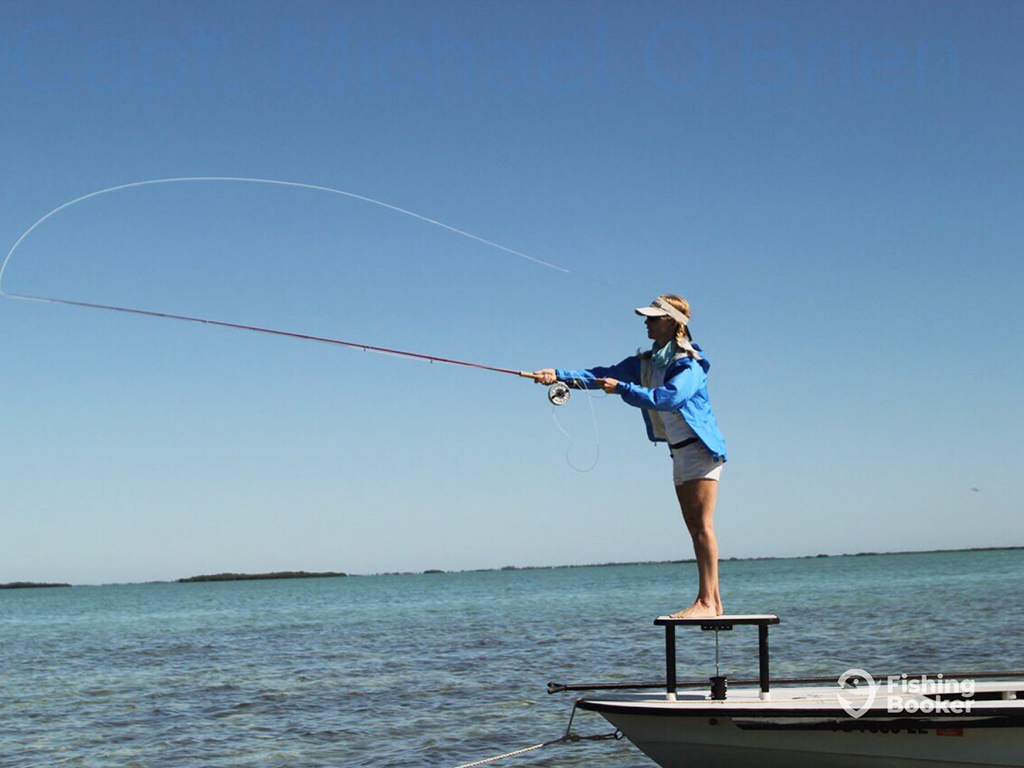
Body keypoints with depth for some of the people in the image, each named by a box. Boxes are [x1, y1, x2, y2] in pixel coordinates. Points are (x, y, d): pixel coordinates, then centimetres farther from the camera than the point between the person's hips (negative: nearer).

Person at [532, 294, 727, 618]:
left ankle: (707, 601, -13)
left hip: (700, 448, -9)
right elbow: (602, 376, 3)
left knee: (702, 524, -12)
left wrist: (622, 389, -30)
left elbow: (669, 397, -30)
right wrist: (559, 375, -8)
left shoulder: (689, 364, -14)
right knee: (694, 527, 8)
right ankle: (712, 601, 10)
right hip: (678, 452, 9)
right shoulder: (645, 362, 11)